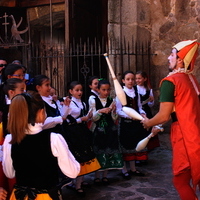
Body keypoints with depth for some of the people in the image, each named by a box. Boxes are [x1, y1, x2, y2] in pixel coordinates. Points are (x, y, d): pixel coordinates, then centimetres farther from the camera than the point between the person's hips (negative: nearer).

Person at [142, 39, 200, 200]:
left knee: (181, 180, 3)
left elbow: (164, 116, -16)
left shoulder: (170, 81, -14)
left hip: (185, 137, -8)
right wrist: (159, 126, 23)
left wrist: (148, 123, 4)